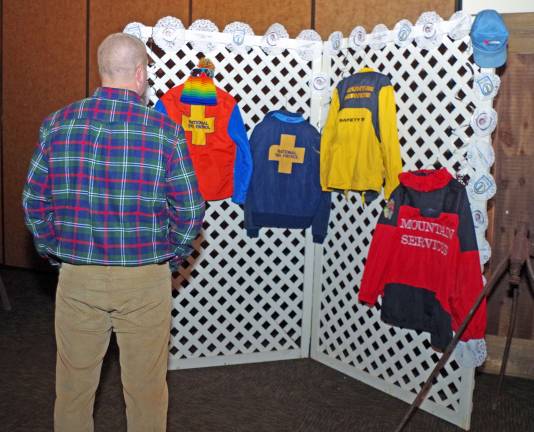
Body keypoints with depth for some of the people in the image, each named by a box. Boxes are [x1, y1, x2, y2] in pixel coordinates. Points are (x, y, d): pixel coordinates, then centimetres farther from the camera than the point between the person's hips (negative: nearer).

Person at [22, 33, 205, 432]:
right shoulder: (165, 130, -10)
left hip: (76, 278, 2)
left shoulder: (57, 124, -3)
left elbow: (34, 202, 1)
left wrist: (56, 252, 14)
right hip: (145, 281, -2)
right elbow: (190, 212, -8)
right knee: (146, 386, 14)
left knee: (74, 383, 19)